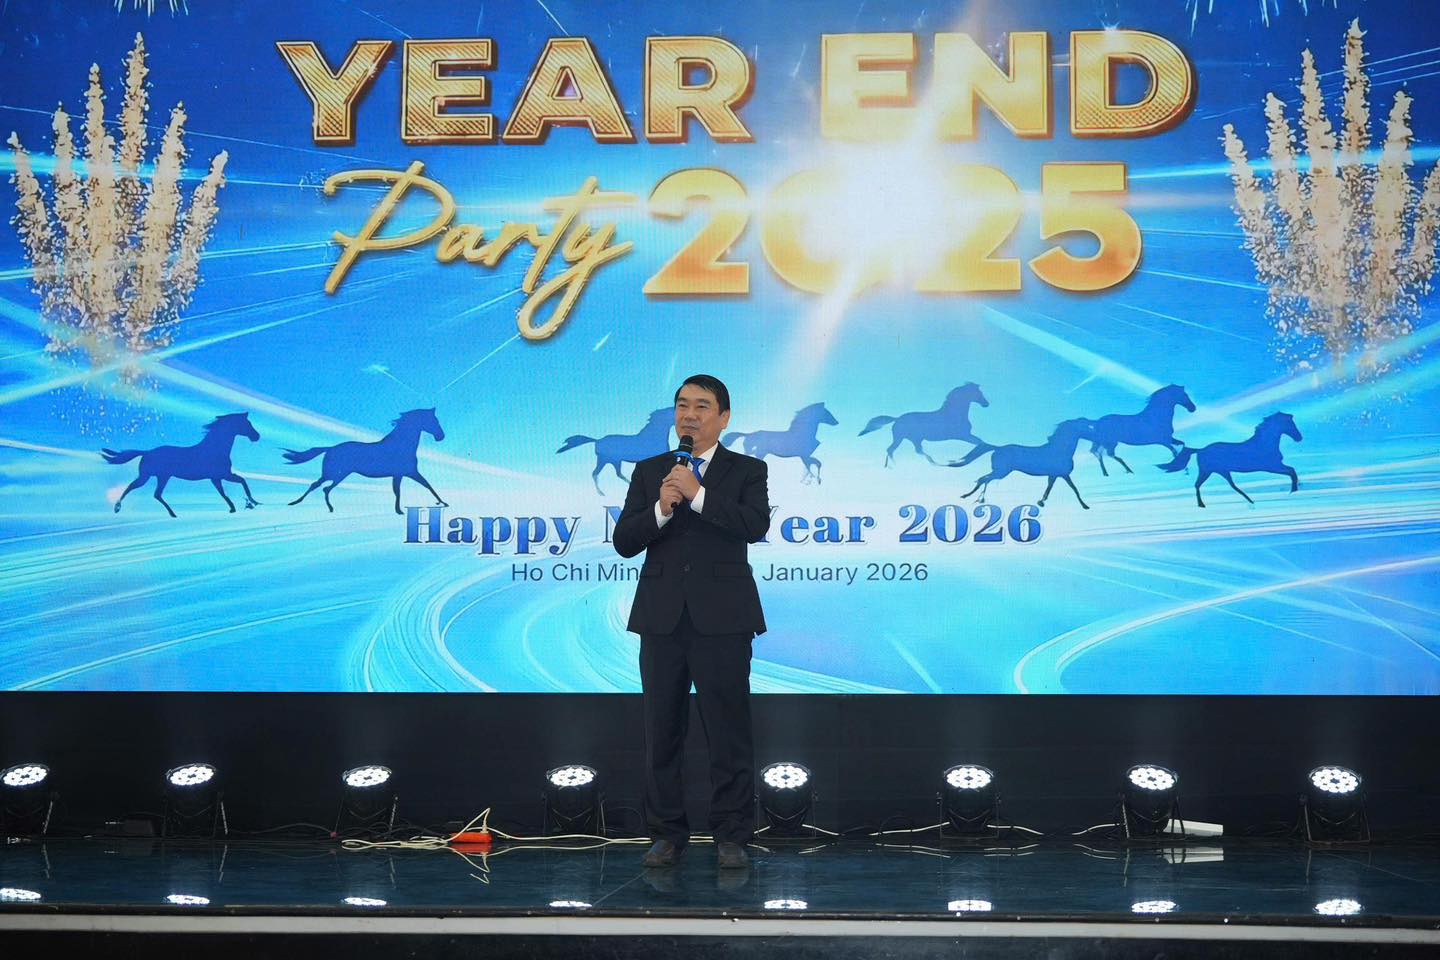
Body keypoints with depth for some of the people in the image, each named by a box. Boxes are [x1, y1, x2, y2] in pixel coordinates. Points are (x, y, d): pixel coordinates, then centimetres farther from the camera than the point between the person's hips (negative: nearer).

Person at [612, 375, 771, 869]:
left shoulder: (747, 471, 5)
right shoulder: (648, 472, 11)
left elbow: (756, 525, -14)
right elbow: (623, 542, 2)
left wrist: (697, 494, -17)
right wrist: (660, 509, -14)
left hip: (721, 619, -3)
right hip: (662, 619, 3)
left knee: (729, 732, 0)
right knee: (662, 733, 8)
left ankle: (731, 836, 9)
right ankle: (667, 833, 18)